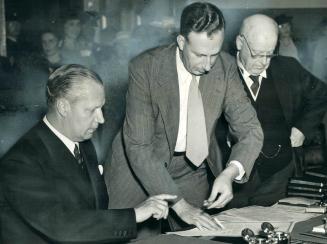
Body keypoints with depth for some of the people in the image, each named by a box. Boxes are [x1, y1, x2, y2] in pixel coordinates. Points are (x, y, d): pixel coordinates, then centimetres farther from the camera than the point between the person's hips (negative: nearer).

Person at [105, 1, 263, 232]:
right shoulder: (144, 68, -26)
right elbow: (139, 146, -28)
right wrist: (179, 204, -34)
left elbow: (250, 129, -12)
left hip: (192, 167, 3)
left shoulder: (226, 67, -15)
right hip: (138, 165, -3)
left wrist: (230, 173, -33)